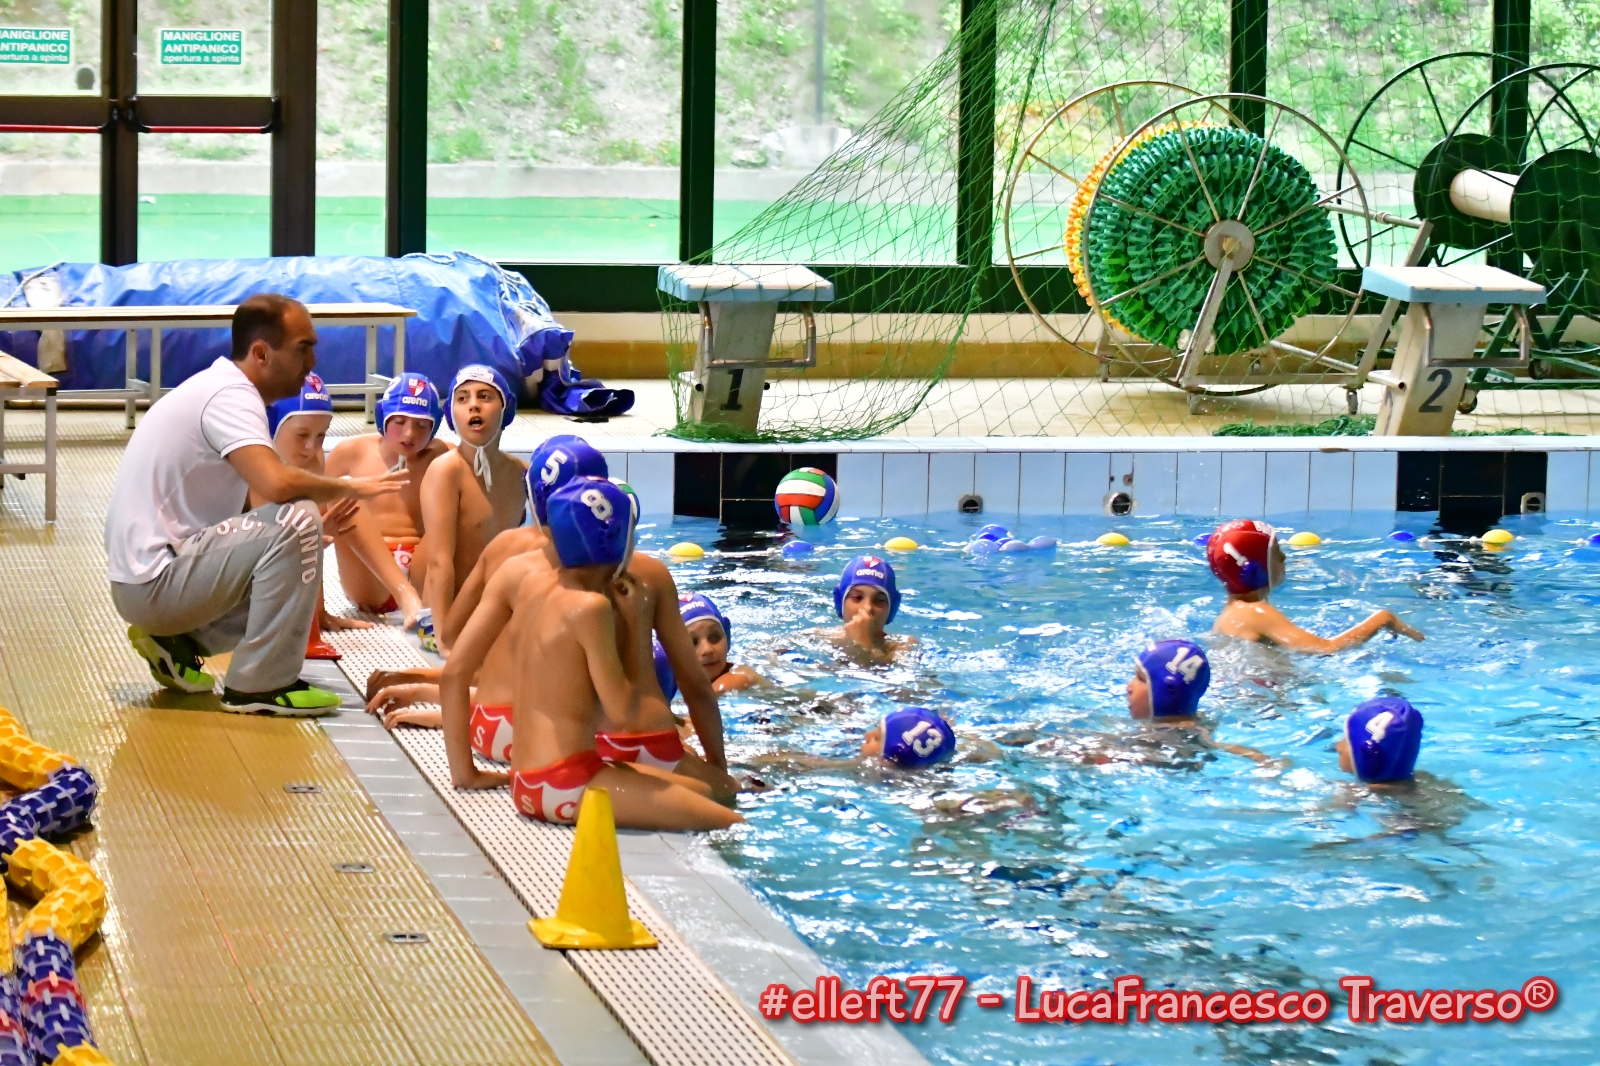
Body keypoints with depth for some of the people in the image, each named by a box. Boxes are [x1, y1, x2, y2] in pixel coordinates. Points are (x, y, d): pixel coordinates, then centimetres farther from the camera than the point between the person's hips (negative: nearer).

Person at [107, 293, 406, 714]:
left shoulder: (218, 388, 13)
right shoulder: (229, 396, -17)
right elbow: (276, 484, -34)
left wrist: (321, 530, -1)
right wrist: (346, 486, -16)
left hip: (145, 578, 10)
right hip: (154, 582, -10)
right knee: (296, 521, -23)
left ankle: (176, 643, 14)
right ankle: (259, 686, -16)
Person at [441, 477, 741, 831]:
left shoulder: (519, 574, 5)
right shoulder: (590, 607, -15)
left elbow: (454, 672, 4)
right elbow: (622, 710, -13)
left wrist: (464, 772, 10)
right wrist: (638, 626, -4)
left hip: (526, 785, 9)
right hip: (565, 786, -9)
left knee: (703, 789, 22)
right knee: (731, 826, -11)